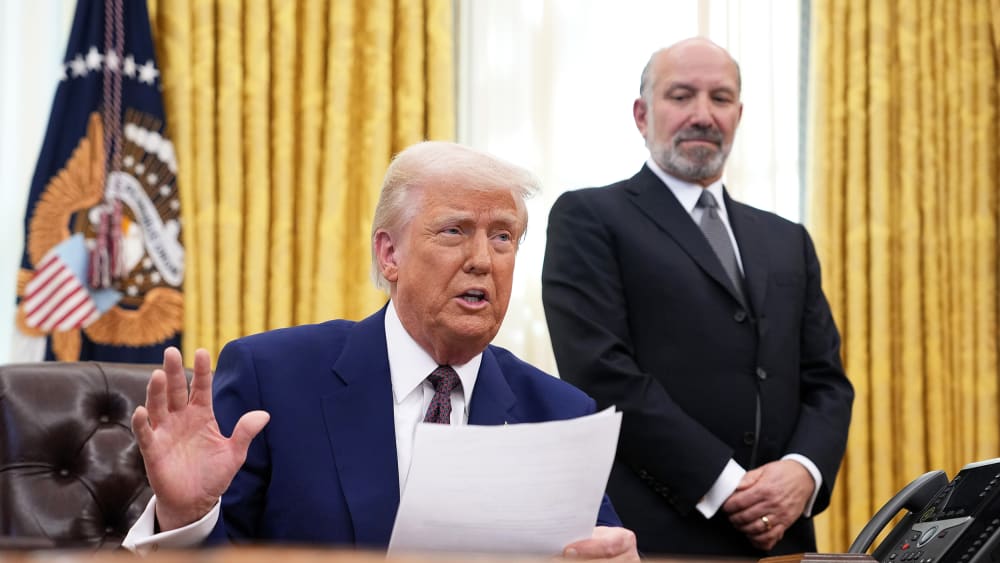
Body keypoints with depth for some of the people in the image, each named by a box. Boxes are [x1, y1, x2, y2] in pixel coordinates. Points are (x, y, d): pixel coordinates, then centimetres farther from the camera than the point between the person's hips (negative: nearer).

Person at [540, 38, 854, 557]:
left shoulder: (787, 242, 17)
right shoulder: (589, 219, -1)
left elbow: (826, 382, 11)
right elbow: (602, 374, -12)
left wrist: (804, 471, -10)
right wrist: (725, 487, -16)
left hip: (776, 535, 5)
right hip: (652, 533, -5)